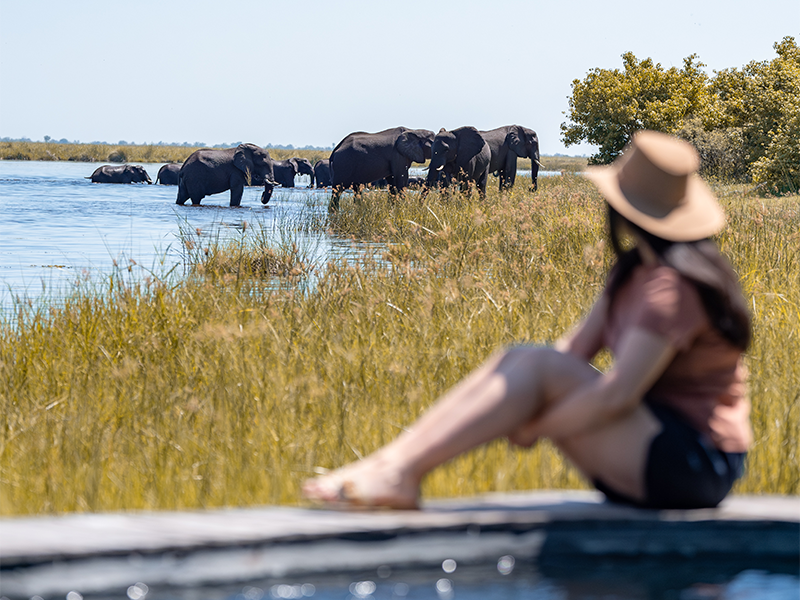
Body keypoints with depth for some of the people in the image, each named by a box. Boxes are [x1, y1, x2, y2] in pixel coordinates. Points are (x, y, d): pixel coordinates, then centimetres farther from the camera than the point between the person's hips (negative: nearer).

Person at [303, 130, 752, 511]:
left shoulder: (673, 287, -20)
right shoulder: (636, 271, 12)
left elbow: (616, 396, -27)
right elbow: (578, 348, 8)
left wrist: (531, 428, -15)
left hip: (696, 467, -9)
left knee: (537, 365, -21)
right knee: (514, 361, -5)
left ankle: (402, 472, -24)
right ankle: (392, 461, -17)